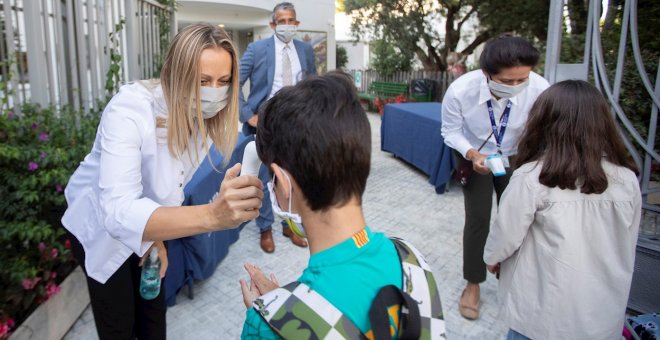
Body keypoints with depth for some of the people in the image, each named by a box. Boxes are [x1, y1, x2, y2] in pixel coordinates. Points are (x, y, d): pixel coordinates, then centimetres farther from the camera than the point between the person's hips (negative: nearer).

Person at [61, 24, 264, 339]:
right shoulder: (129, 109, -37)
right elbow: (118, 213, -50)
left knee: (153, 308, 18)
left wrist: (157, 234, 0)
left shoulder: (208, 117, -19)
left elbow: (172, 183, -3)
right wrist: (212, 215, -64)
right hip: (101, 224, -4)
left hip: (145, 223, 5)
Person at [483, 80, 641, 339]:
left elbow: (506, 234, -12)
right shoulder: (627, 180, -8)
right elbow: (626, 248, 4)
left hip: (545, 313, -4)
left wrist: (492, 257, 9)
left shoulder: (532, 177, -22)